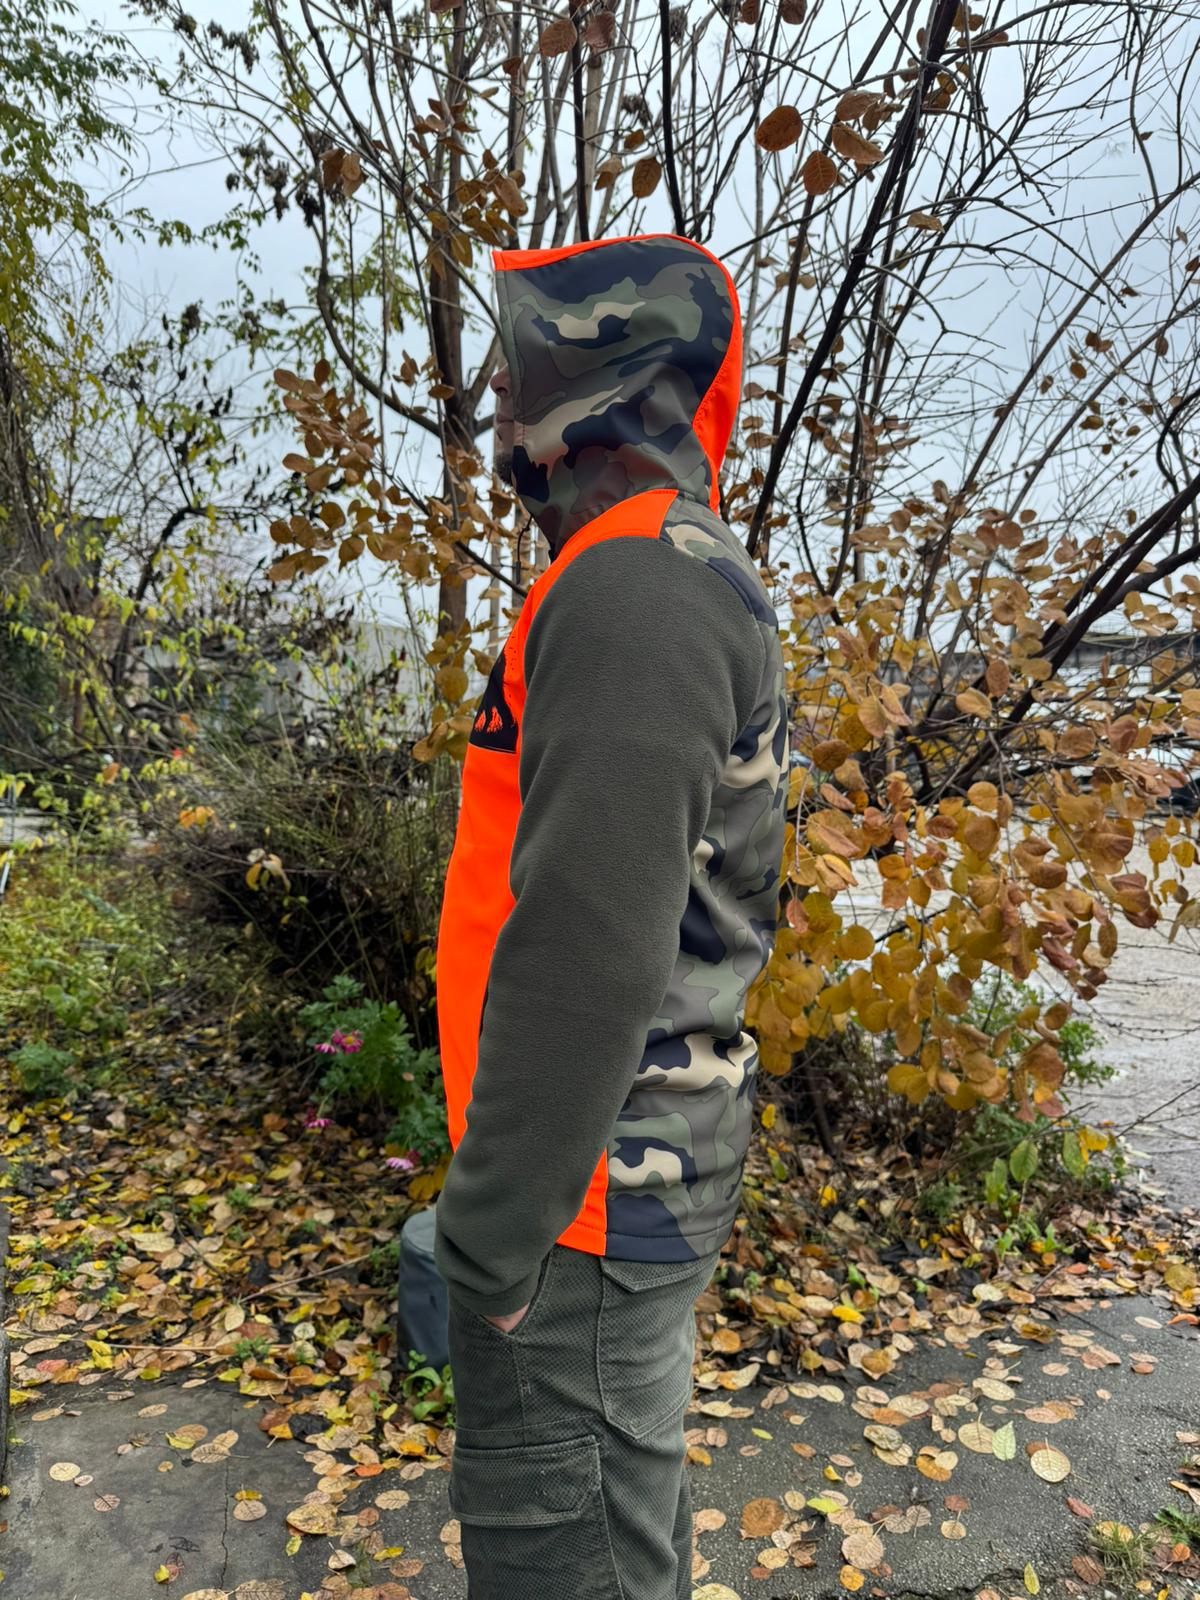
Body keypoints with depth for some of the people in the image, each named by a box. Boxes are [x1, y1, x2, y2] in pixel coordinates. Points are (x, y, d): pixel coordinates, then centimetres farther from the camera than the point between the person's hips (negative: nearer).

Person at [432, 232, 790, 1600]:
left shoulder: (634, 589, -21)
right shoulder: (691, 582, 13)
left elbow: (591, 949, -28)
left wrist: (490, 1235, -19)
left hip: (580, 1186, -10)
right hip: (642, 1173, 10)